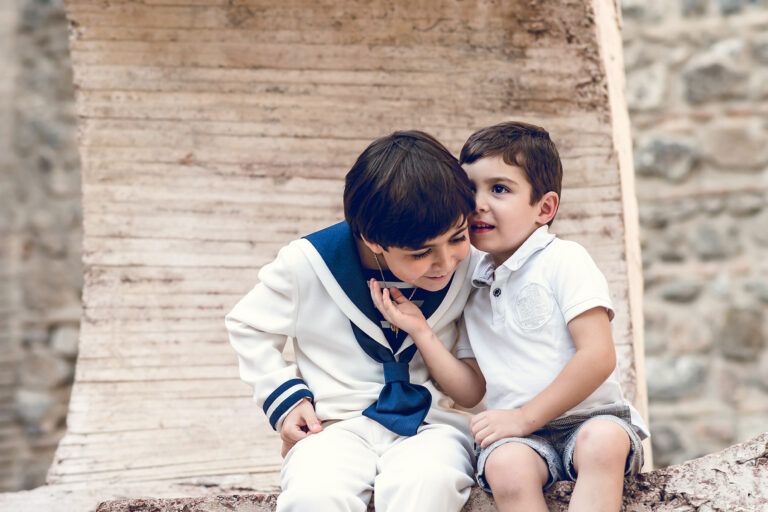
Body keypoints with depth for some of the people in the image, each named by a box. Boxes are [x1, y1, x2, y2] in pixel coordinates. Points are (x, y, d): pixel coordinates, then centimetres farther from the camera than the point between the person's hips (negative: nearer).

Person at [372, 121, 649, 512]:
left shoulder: (563, 260, -3)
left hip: (590, 416, -3)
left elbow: (598, 357, -13)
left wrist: (524, 417, -14)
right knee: (504, 466, -32)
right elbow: (472, 389, 14)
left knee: (603, 441, -38)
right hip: (520, 433, 3)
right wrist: (421, 333, 2)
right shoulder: (473, 289, 14)